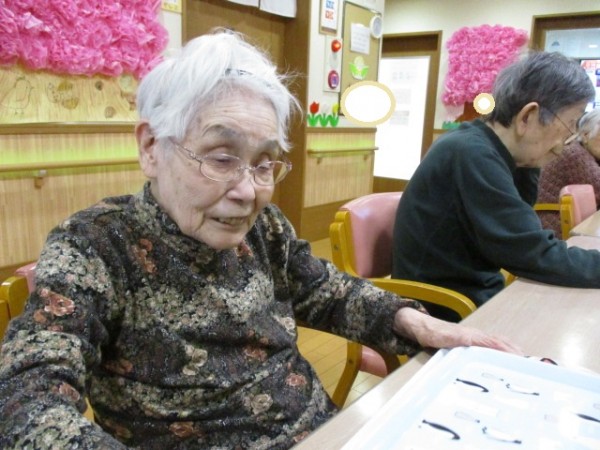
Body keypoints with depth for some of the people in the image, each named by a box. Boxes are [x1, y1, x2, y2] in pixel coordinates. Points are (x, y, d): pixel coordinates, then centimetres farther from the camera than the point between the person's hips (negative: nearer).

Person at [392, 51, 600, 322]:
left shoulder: (482, 149, 2)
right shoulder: (472, 155, -24)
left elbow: (518, 227, 11)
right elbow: (539, 257, -24)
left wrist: (527, 166, -1)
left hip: (473, 292, 8)